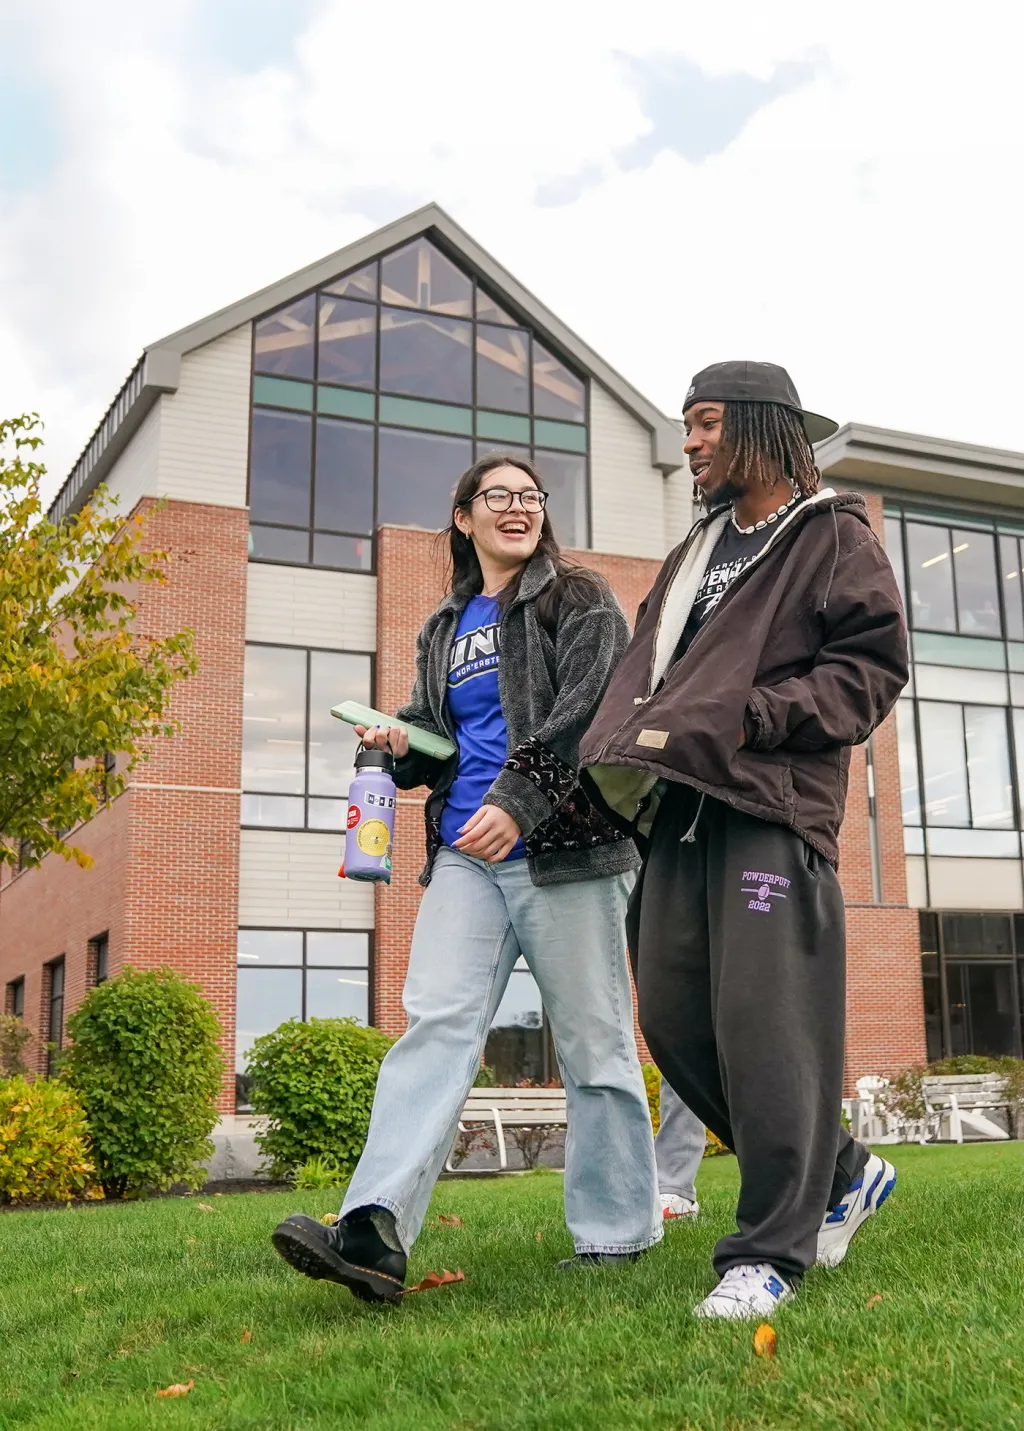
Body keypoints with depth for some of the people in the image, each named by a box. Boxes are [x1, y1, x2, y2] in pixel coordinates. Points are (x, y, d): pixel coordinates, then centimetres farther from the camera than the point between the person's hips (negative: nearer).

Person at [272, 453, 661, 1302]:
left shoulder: (579, 601, 5)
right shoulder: (446, 629, 21)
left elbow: (588, 709, -11)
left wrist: (518, 800, -23)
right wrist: (402, 746, 5)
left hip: (562, 847, -4)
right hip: (465, 853, 5)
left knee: (592, 1039, 1)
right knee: (435, 1020, -9)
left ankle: (618, 1230, 14)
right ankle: (376, 1231, -19)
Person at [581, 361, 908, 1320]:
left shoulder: (834, 537, 4)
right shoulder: (694, 555, 25)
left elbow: (873, 668, -6)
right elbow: (645, 669, 21)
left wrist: (742, 719, -14)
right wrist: (624, 748, 1)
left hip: (772, 808, -7)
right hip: (676, 810, 8)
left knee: (763, 1027, -10)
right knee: (674, 1020, 5)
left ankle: (769, 1251, 1)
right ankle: (838, 1173, 22)